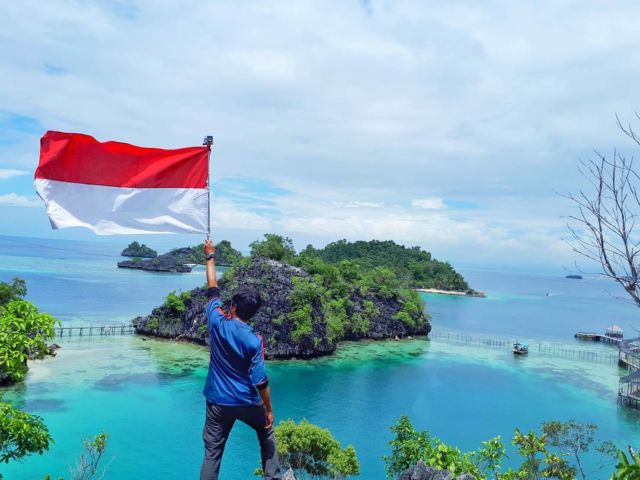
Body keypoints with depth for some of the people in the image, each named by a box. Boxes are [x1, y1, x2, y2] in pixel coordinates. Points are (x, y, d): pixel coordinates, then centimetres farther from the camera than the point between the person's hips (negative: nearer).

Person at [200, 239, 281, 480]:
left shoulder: (217, 322, -12)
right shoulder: (254, 340, -17)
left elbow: (212, 290, 4)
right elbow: (260, 381, -15)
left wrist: (210, 257, 16)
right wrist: (269, 410, -2)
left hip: (217, 402, 2)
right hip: (246, 402, -2)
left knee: (212, 453, 9)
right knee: (266, 434, 25)